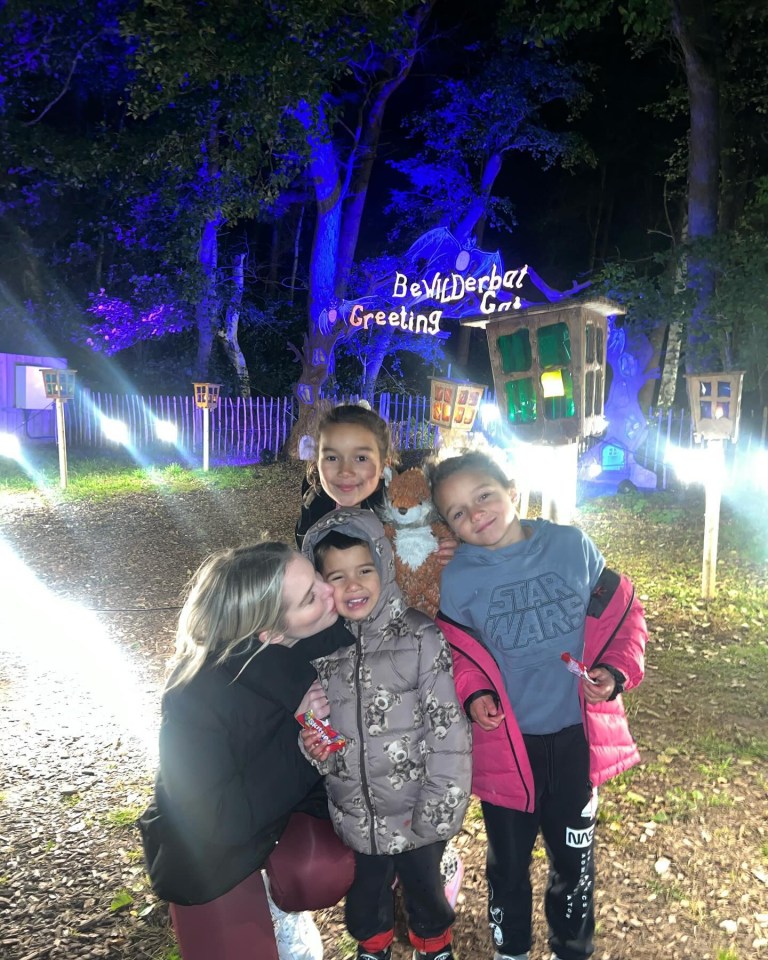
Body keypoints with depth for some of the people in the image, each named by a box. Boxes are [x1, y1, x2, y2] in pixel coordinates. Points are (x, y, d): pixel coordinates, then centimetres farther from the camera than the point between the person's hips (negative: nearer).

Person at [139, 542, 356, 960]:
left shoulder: (329, 636, -24)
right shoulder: (198, 695, -37)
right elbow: (219, 821, -32)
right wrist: (296, 734, -34)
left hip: (290, 808, 3)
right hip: (213, 852, -3)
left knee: (329, 877, -20)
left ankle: (282, 897, 13)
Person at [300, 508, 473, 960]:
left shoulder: (421, 637, -19)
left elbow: (449, 732, -17)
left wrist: (436, 813, -15)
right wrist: (313, 745, -11)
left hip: (416, 818, -3)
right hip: (354, 818, 3)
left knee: (426, 894, 22)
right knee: (365, 900, 25)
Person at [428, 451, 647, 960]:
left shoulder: (573, 545, -10)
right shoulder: (457, 578, -11)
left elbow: (621, 613, 0)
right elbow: (454, 653, 1)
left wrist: (616, 671, -13)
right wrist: (473, 695, -16)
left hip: (577, 736, 1)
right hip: (506, 744, 0)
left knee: (574, 856, 21)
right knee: (508, 860, 19)